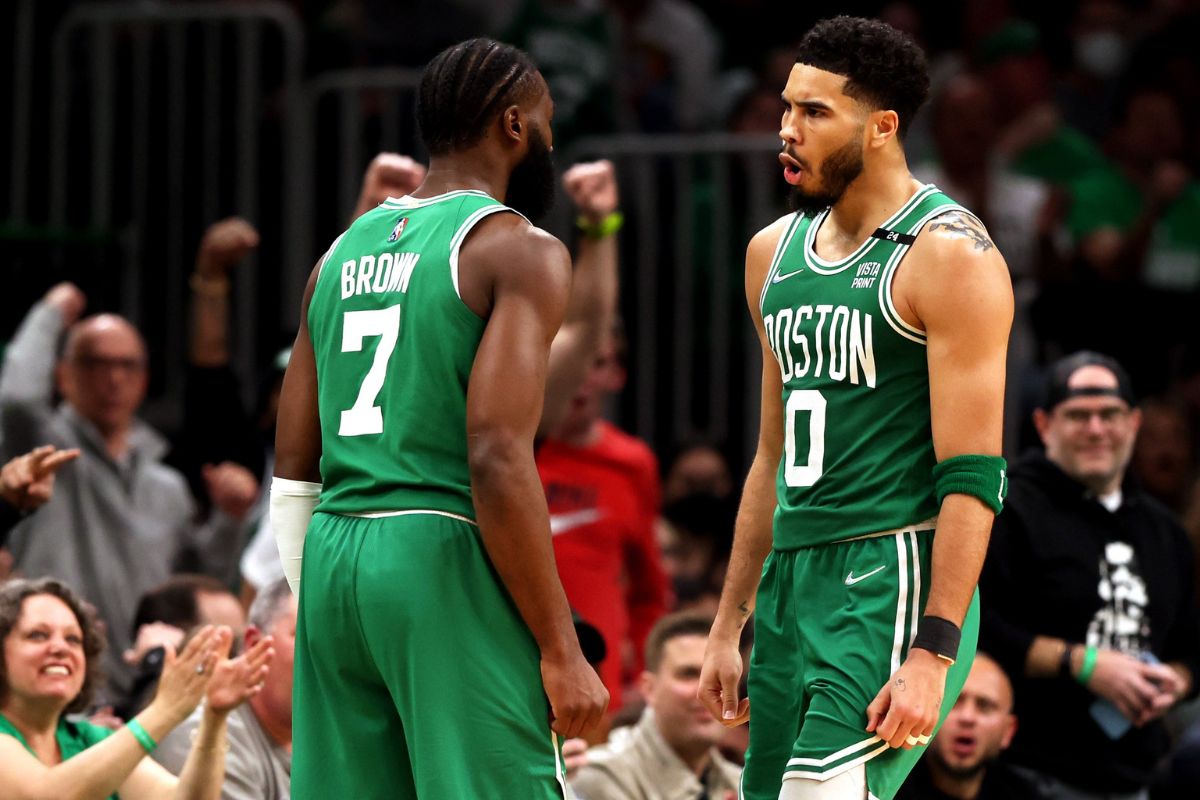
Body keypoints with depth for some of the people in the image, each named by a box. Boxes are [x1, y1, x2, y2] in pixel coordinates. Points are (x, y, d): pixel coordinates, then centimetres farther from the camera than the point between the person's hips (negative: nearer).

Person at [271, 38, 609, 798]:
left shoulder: (345, 251, 16)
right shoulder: (519, 251, -6)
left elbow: (294, 467, 16)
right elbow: (498, 459, -17)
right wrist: (561, 651, -15)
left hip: (333, 564, 7)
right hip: (447, 563, -7)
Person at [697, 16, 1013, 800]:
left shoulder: (948, 252, -9)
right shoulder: (775, 252, 15)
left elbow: (973, 476, -15)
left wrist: (933, 652, -22)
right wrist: (731, 622, 21)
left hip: (893, 583, -8)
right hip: (795, 579, 8)